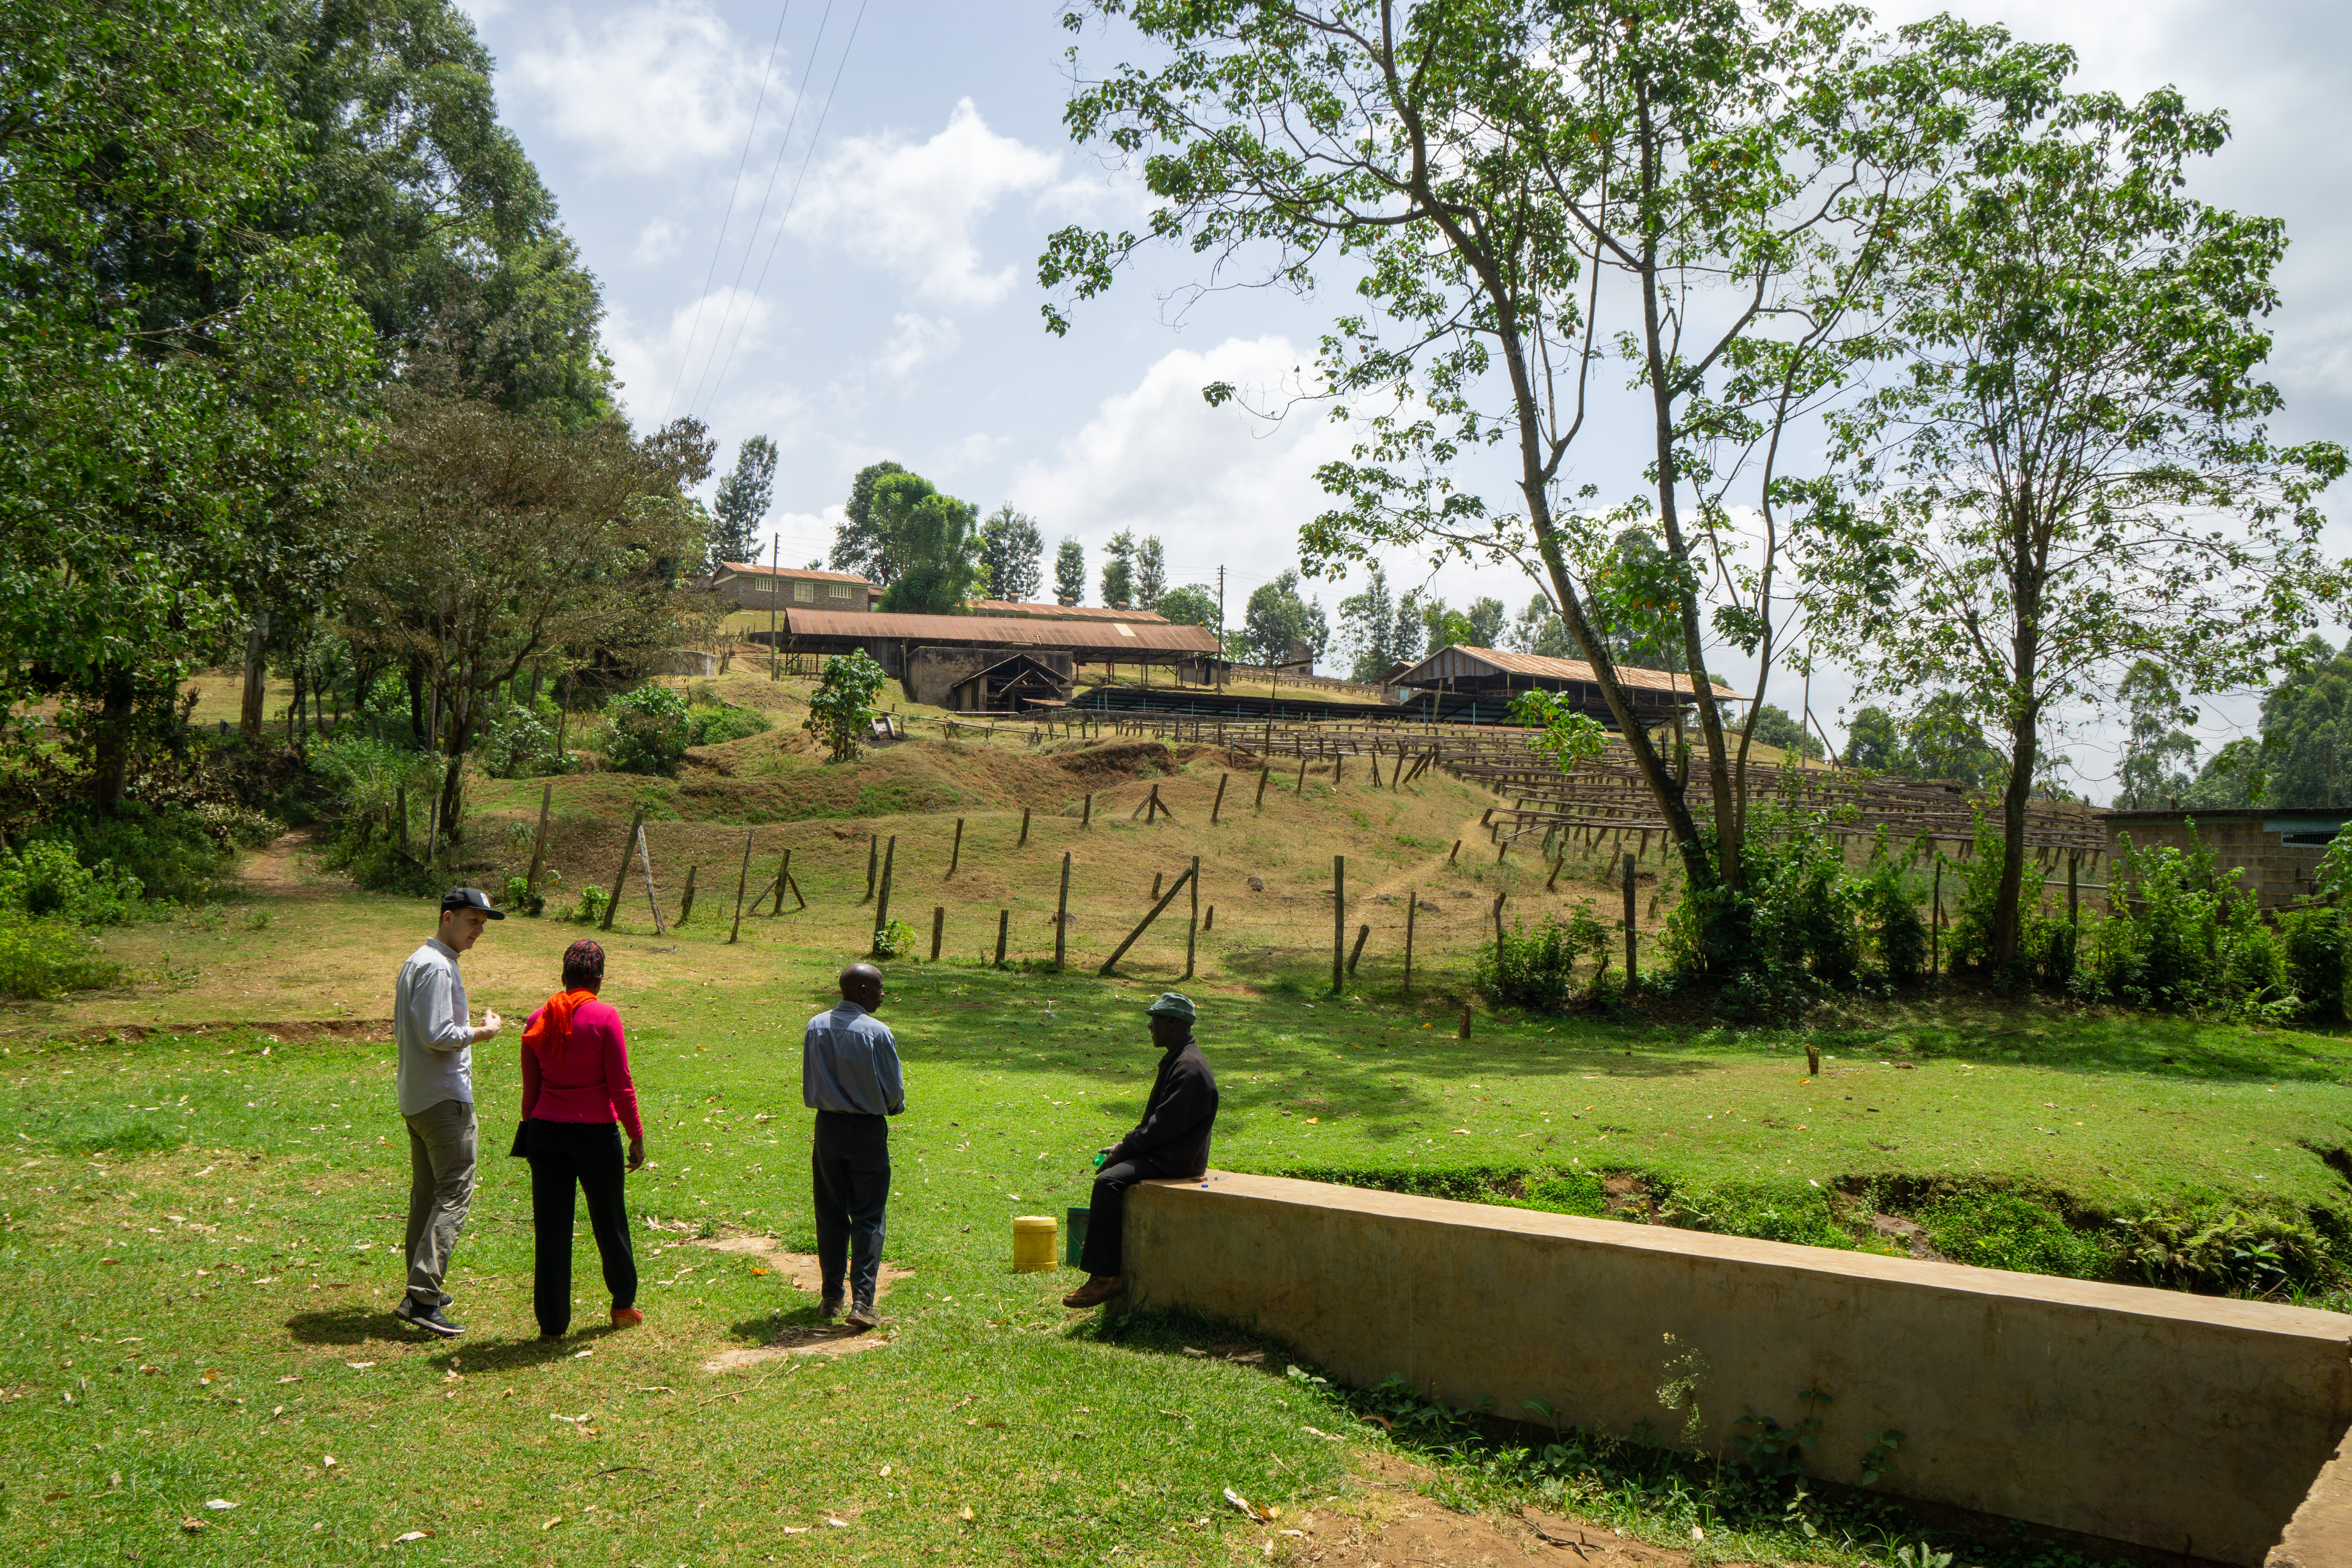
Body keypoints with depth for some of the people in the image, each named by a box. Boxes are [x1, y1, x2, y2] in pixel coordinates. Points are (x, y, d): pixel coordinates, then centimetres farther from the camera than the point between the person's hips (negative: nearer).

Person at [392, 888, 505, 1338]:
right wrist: (483, 1032, -8)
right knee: (455, 1193, -11)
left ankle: (424, 1289, 23)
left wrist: (469, 1030, 18)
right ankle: (422, 1297, -16)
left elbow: (402, 1030, 23)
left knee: (426, 1192, 16)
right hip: (445, 1099, -11)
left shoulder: (415, 962, 17)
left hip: (415, 1097, 11)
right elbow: (437, 1036, -23)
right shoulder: (437, 967, -16)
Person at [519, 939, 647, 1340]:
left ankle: (552, 1322, 13)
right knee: (609, 1218, 14)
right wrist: (637, 1135, -2)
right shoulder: (605, 1017, -11)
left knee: (550, 1225, 8)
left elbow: (531, 1089, 8)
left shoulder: (538, 1020, 2)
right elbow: (620, 1086, -10)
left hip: (545, 1131, 3)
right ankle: (623, 1305, 30)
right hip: (595, 1132, -3)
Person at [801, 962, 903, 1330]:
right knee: (868, 1219, 2)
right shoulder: (877, 1032, -16)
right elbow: (893, 1089, -9)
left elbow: (808, 1085, 7)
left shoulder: (815, 1028, -1)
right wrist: (894, 1106, 13)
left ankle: (832, 1296, 21)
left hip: (827, 1128, 4)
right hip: (868, 1131, -4)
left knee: (830, 1216, 14)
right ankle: (862, 1302, -4)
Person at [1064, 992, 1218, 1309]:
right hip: (1162, 1151, 11)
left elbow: (1164, 1127, -22)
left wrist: (1123, 1149, -14)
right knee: (1107, 1171, 9)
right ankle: (1109, 1267, 11)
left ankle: (1105, 1277, -19)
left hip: (1177, 1159, -11)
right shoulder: (1175, 1059, 15)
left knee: (1109, 1181, -23)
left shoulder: (1190, 1067, -18)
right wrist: (1123, 1146, 8)